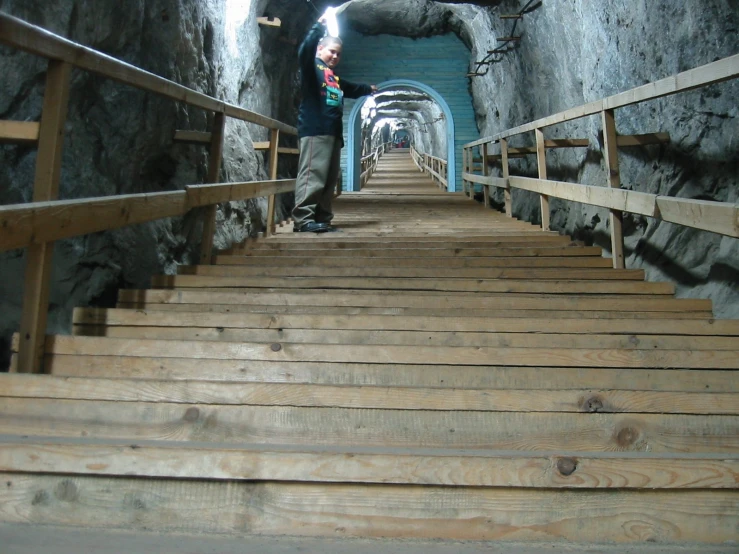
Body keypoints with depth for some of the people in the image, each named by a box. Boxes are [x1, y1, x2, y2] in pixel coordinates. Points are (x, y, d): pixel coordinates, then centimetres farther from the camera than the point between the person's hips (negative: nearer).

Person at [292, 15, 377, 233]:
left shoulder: (336, 79, 28)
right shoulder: (312, 67, 4)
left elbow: (352, 89, 48)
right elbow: (305, 50, -18)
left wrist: (369, 89, 55)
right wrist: (319, 26, -25)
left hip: (334, 132, 9)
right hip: (315, 130, -9)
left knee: (330, 178, 7)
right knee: (313, 175, -17)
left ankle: (322, 219, 11)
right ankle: (303, 219, -20)